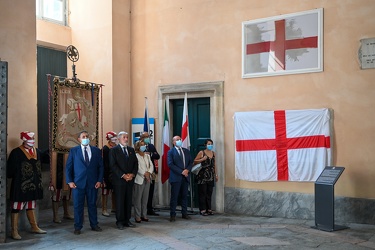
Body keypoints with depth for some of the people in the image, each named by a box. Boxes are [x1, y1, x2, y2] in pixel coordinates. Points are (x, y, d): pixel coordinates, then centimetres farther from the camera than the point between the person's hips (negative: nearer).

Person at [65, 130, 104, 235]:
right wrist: (70, 181, -7)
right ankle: (77, 227, 14)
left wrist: (99, 180, -2)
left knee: (92, 204, 9)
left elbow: (101, 166, 7)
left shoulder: (96, 150, 7)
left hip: (93, 182, 1)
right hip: (78, 182, -1)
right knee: (78, 206, 4)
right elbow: (68, 167, 2)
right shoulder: (73, 151, 4)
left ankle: (94, 225, 21)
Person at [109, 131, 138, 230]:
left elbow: (135, 163, 11)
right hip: (119, 180, -4)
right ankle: (120, 221, 6)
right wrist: (123, 175, -14)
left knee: (129, 200, 4)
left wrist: (132, 174, -5)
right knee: (120, 201, -1)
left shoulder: (131, 150, 15)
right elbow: (113, 165, -9)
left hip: (130, 180, 5)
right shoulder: (114, 150, 0)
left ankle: (127, 220, 11)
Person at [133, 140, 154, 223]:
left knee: (145, 198, 9)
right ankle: (137, 216, 2)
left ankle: (144, 215, 15)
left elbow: (151, 165, 9)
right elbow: (137, 167, -13)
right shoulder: (135, 156, -4)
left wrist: (148, 172, -9)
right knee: (138, 198, -3)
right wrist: (144, 174, -17)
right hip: (139, 179, -6)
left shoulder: (147, 156, 16)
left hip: (147, 179, 6)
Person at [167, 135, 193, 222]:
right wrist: (181, 172, -15)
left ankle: (184, 213, 18)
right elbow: (170, 164, -11)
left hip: (185, 177, 5)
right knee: (174, 197, -2)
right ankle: (173, 215, 3)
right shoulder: (171, 152, 0)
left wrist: (187, 170, -9)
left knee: (184, 196, 9)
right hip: (176, 177, -5)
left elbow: (191, 162, 11)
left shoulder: (186, 151, 15)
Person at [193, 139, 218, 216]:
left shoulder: (213, 153, 12)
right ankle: (203, 210, 3)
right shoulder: (201, 152, -3)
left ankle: (209, 209, 15)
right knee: (203, 193, -2)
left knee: (209, 193, 7)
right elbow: (194, 161, -4)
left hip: (211, 176, 5)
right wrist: (203, 159, -16)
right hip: (203, 176, -5)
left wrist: (216, 175, 16)